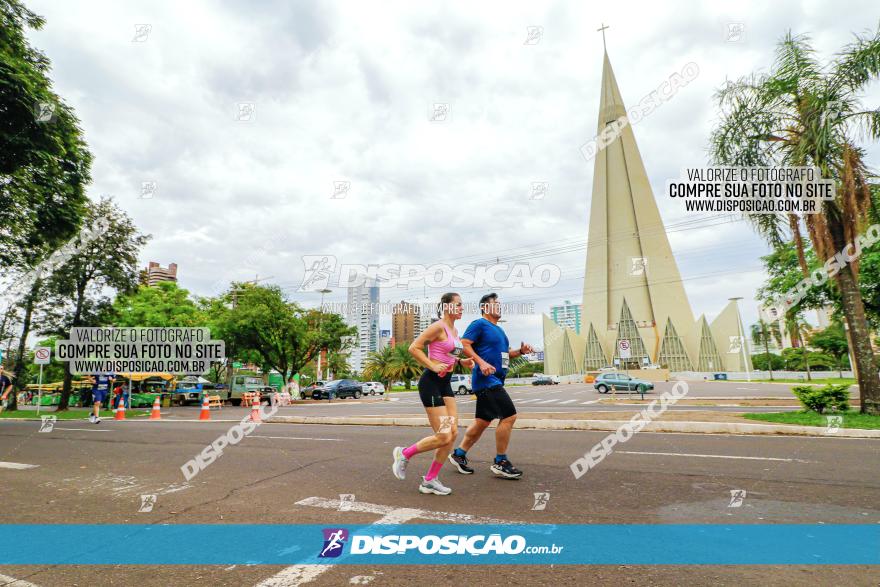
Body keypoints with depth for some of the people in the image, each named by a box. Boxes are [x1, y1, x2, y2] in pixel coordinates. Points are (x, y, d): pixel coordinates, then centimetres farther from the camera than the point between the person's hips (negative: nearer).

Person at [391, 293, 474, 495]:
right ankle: (404, 453, 14)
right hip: (431, 382, -9)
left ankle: (430, 480, 13)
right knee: (443, 436, -9)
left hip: (445, 384, 9)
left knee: (453, 433, 2)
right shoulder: (438, 327, -12)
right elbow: (414, 348, -16)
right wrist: (433, 366, -20)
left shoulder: (455, 331, 15)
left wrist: (462, 362, 10)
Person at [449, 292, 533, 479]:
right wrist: (482, 363, -25)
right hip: (486, 380, -10)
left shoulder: (498, 330, 21)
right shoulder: (479, 324, -6)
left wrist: (520, 351, 7)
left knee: (482, 421, 13)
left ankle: (459, 454, 25)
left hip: (494, 382, 10)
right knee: (509, 416, -12)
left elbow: (505, 353, 26)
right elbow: (464, 344, -15)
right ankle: (500, 462, 0)